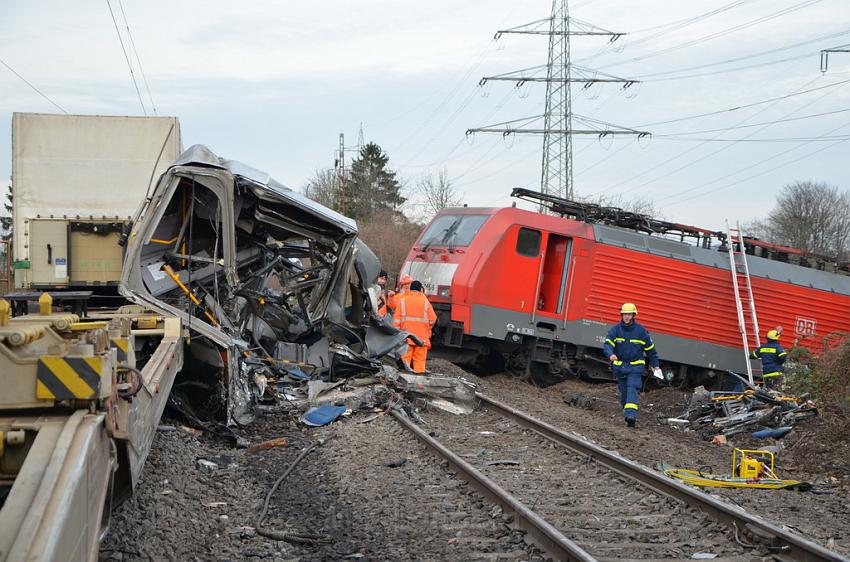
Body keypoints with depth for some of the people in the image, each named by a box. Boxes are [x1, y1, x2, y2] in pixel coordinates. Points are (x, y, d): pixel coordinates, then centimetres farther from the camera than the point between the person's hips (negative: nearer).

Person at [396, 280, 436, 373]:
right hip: (422, 336, 0)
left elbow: (397, 318, 1)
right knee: (420, 358, 2)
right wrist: (428, 329, 19)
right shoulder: (425, 301, 5)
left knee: (406, 357, -1)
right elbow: (432, 318, 3)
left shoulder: (402, 300, 6)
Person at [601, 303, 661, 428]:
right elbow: (607, 345, -13)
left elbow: (650, 349, 9)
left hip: (635, 367, -2)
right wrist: (611, 354, -35)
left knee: (632, 389, -18)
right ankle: (626, 411, 29)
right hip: (620, 366, 2)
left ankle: (631, 415, -30)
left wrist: (655, 366, 12)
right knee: (623, 393, 9)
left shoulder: (641, 330, -1)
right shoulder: (615, 329, -1)